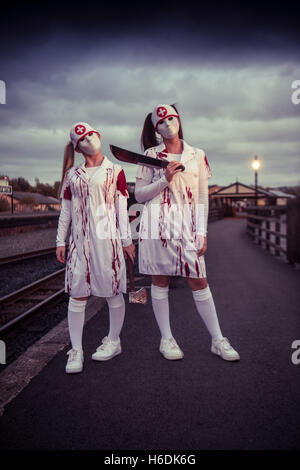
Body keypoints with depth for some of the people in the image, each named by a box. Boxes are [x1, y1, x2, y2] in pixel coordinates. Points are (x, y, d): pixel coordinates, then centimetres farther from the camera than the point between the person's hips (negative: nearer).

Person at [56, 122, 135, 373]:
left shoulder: (114, 171, 5)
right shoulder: (73, 174, 12)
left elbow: (122, 207, 4)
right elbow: (66, 209, 13)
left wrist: (126, 239, 1)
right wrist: (61, 241, 9)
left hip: (106, 236, -2)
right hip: (79, 238, 3)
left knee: (112, 289, 4)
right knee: (77, 292, 0)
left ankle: (113, 341, 22)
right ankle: (76, 350, 8)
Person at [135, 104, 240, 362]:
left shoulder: (198, 155, 10)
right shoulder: (151, 155, 6)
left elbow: (202, 197, 8)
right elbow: (139, 195, 4)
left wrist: (202, 231, 0)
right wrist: (165, 180, -10)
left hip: (187, 224, 1)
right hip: (157, 224, 0)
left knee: (199, 282, 1)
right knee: (160, 281, 4)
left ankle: (218, 340, 14)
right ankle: (166, 338, 19)